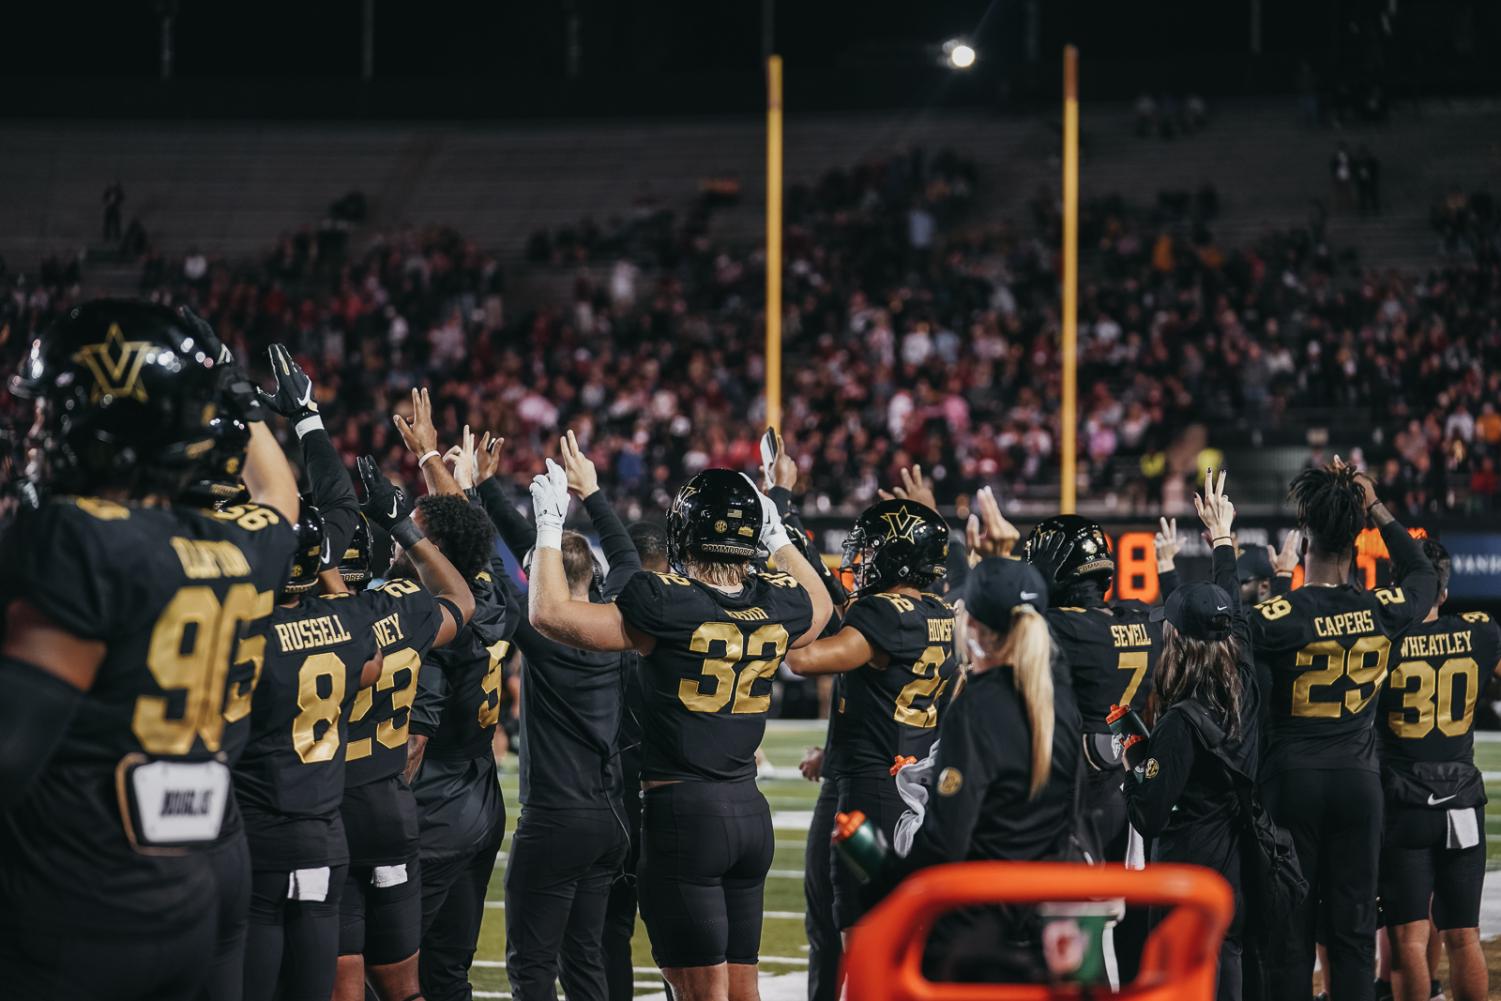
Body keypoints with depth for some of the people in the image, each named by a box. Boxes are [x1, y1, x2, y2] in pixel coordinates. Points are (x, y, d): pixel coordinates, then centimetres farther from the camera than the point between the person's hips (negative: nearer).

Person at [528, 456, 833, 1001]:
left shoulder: (668, 607, -14)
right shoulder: (779, 606, 3)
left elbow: (550, 612, -9)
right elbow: (820, 607, 29)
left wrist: (550, 526, 1)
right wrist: (779, 538, 34)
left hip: (682, 812, -6)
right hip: (749, 810, 6)